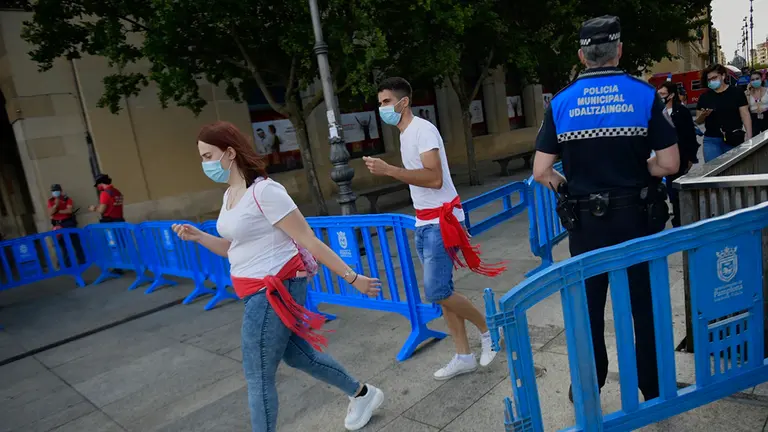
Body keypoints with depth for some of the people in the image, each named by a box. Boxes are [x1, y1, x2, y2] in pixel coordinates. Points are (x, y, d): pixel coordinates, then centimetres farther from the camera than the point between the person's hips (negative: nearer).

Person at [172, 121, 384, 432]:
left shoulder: (264, 191, -20)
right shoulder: (230, 195, 9)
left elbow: (309, 242, -20)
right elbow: (234, 248, 17)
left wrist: (352, 278, -17)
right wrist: (198, 237, 2)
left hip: (275, 290, -10)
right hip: (260, 291, 10)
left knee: (258, 377, 2)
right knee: (297, 354, 22)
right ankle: (362, 394, 42)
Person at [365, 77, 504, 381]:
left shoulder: (422, 129, -14)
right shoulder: (405, 134, 15)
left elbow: (435, 178, -25)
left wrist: (389, 170, -27)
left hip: (441, 220, -9)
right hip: (424, 223, 9)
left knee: (436, 291, -11)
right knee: (440, 291, 9)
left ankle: (488, 330, 13)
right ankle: (463, 357, 19)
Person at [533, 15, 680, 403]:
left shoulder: (561, 103, -4)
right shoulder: (644, 95, -6)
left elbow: (541, 172, -7)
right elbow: (670, 165, -8)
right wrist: (637, 169, 11)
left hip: (586, 221, 1)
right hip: (636, 217, 0)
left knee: (589, 308, 15)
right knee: (645, 305, 15)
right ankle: (654, 388, 30)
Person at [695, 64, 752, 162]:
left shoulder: (736, 92, 2)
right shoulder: (704, 97, 6)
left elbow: (745, 114, 0)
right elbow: (698, 121, 10)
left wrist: (749, 134, -11)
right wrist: (703, 115, -13)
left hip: (734, 140, -1)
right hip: (711, 141, 1)